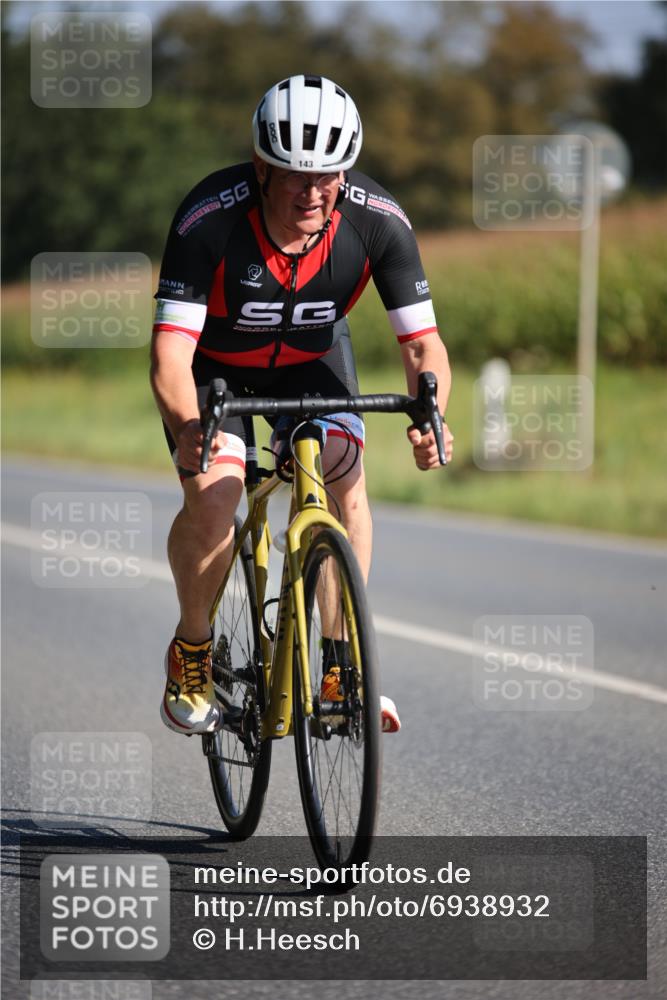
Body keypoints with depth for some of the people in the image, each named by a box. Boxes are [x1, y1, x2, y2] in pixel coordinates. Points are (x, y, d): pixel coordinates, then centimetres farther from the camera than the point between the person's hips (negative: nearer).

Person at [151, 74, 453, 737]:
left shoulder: (377, 221, -28)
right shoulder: (209, 218, -35)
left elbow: (422, 342, -23)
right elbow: (170, 353, -38)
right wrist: (187, 428, -58)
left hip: (311, 359, 2)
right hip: (214, 364, -2)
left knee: (345, 476, -22)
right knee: (211, 495, -23)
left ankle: (344, 665, -12)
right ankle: (192, 651, 2)